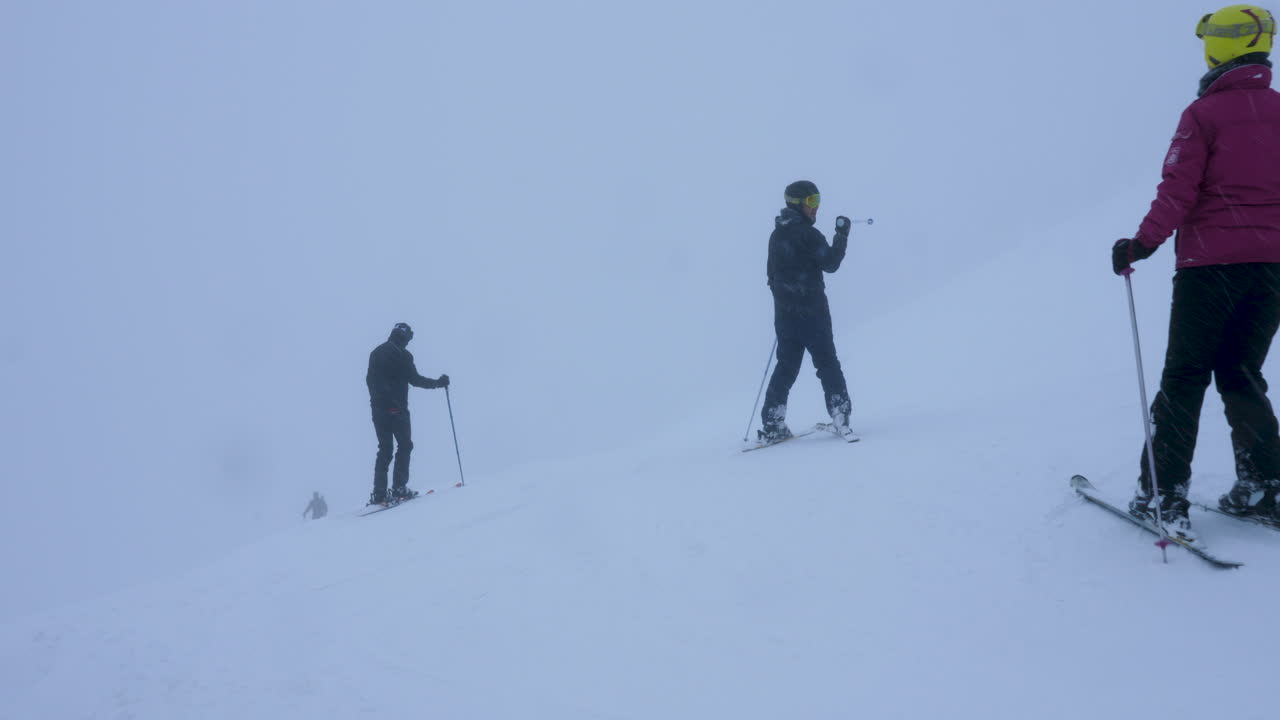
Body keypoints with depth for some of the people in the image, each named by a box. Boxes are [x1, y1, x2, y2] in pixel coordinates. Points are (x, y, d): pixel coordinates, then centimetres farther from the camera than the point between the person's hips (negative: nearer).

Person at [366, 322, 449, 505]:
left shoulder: (376, 353, 13)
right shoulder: (402, 354, -8)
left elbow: (370, 379, 19)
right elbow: (414, 379, -11)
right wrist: (438, 382, -2)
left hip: (378, 408, 7)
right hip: (396, 408, -6)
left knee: (384, 449, 9)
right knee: (404, 445, 2)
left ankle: (379, 494, 2)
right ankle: (399, 488, -9)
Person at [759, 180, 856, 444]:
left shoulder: (776, 236, 12)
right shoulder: (808, 234, -12)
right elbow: (830, 263, -12)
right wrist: (842, 236, -4)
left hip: (784, 311, 7)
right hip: (811, 310, -7)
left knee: (786, 365, 10)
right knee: (826, 362, 1)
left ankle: (772, 424, 4)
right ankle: (839, 415, -2)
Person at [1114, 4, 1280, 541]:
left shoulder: (1205, 113, -6)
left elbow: (1179, 191, -14)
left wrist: (1144, 243, -10)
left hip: (1210, 260, -4)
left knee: (1185, 376, 2)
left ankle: (1164, 495, -2)